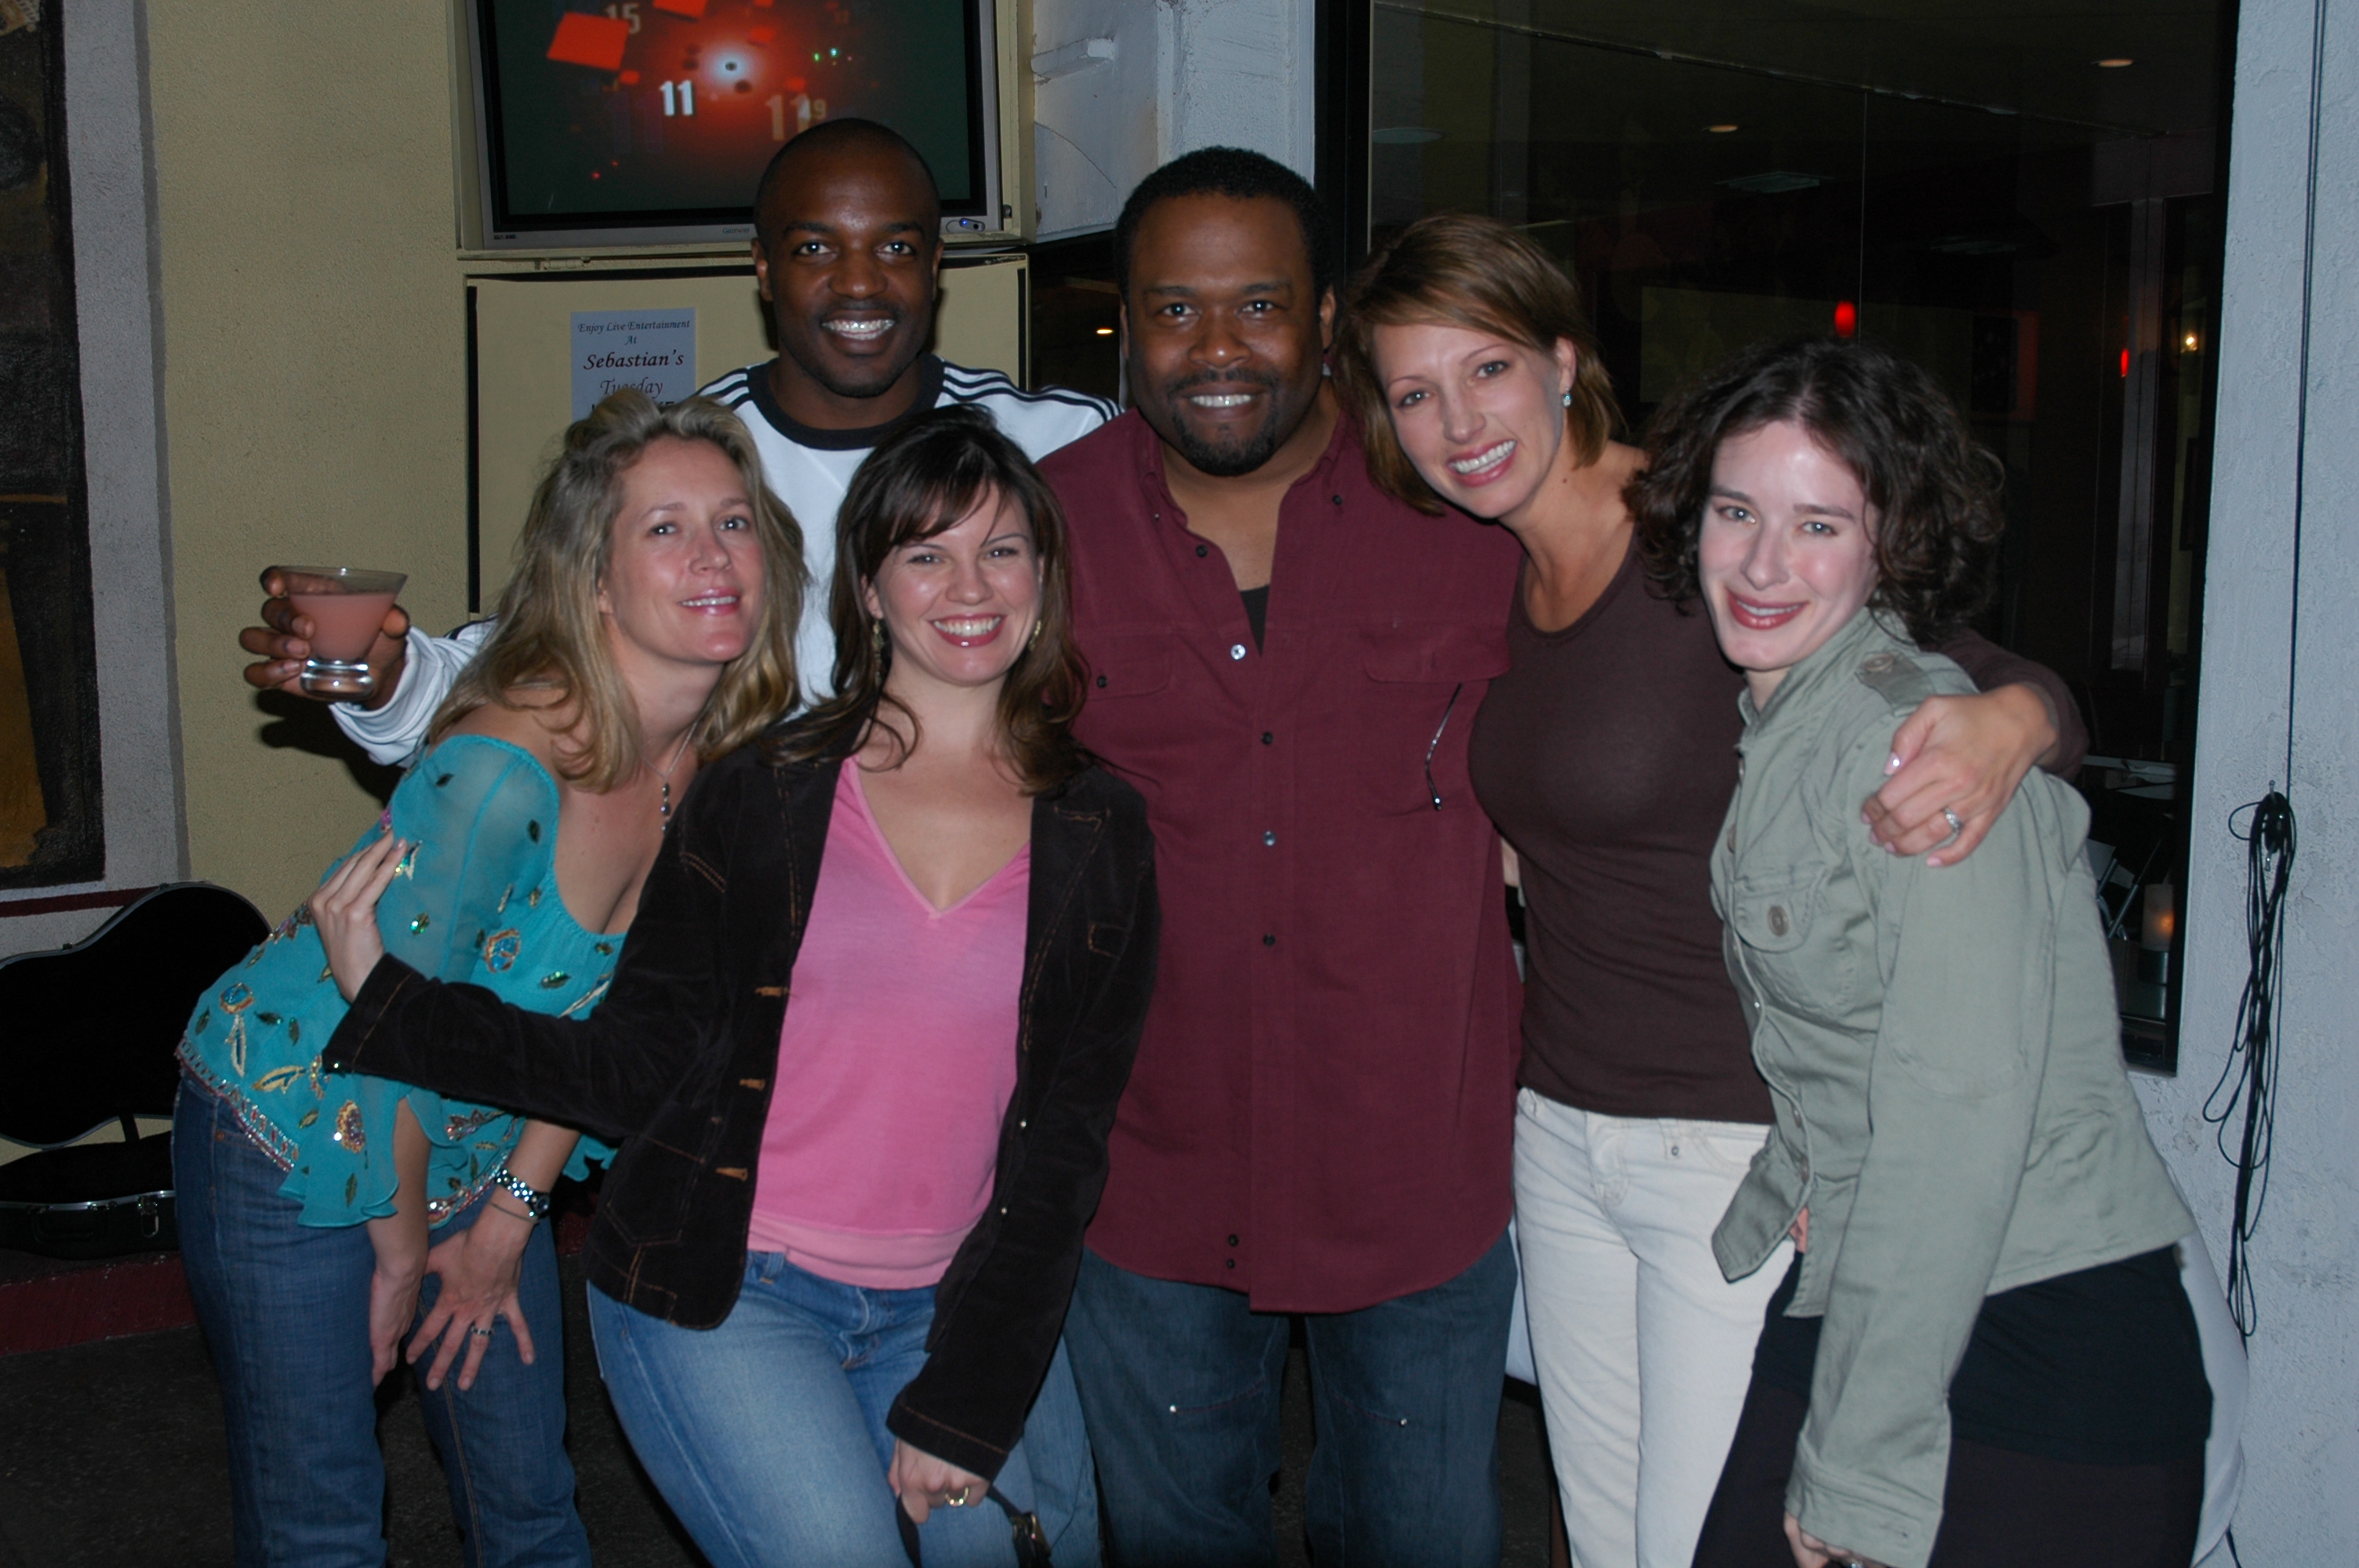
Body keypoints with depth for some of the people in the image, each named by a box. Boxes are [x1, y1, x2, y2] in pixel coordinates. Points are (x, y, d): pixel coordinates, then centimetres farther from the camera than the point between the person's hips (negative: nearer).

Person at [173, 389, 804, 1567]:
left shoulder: (721, 758, -10)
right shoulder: (503, 770, -33)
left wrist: (511, 1215, 4)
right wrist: (403, 1255, -10)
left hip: (472, 1152, 6)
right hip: (293, 1140, -6)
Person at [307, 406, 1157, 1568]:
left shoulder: (1100, 838, 2)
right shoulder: (761, 794, -2)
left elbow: (1064, 1139, 1)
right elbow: (640, 1069, -2)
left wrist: (967, 1403, -4)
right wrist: (389, 1001, -11)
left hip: (948, 1302, 3)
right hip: (721, 1295, -2)